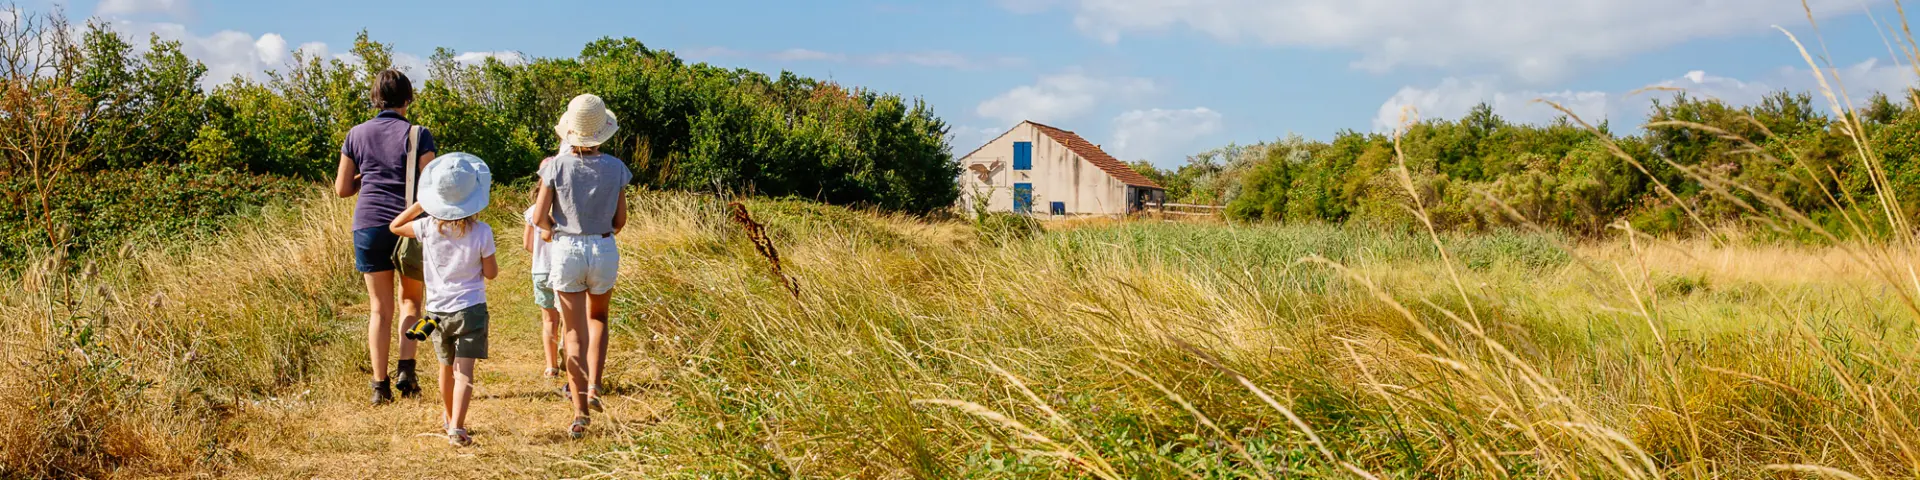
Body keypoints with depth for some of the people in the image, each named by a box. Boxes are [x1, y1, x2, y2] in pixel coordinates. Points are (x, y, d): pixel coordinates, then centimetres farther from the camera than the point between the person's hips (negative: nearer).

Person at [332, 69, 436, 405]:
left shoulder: (356, 135, 6)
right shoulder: (418, 135, -3)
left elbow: (342, 189, 11)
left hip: (368, 226, 2)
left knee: (380, 308, 7)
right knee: (411, 300, 17)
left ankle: (380, 385, 5)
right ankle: (406, 368, 0)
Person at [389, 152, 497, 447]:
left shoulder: (428, 227, -6)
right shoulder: (481, 232, -12)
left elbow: (395, 226, 14)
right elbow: (491, 273, -4)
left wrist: (420, 205, 11)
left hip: (438, 310, 3)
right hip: (471, 310, -3)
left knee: (447, 366, 21)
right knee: (464, 370, -6)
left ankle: (449, 418, 40)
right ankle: (457, 429, -19)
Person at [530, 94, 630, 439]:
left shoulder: (557, 167, -8)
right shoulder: (615, 168, -3)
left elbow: (539, 217, -7)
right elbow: (620, 220, 1)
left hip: (566, 251, -1)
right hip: (604, 250, 1)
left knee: (575, 331, 6)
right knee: (597, 318, 26)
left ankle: (580, 413, 2)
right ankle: (593, 388, 11)